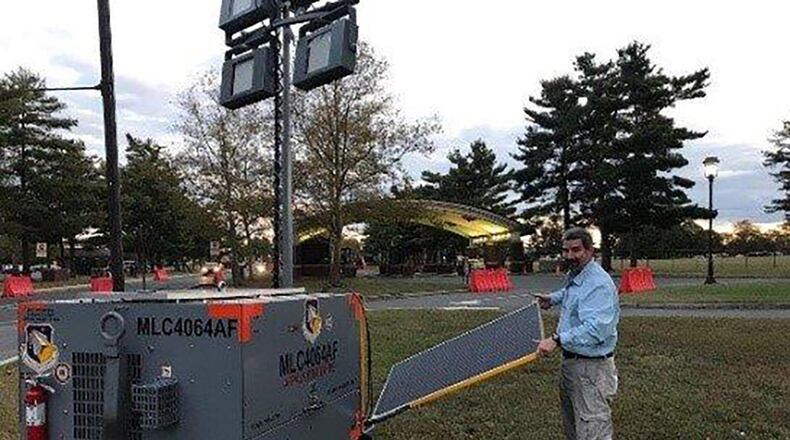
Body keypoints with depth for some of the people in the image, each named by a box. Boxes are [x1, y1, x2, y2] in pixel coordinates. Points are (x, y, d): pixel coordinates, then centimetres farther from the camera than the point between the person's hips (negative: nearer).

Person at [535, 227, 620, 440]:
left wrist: (557, 340, -37)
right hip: (570, 360, 10)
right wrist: (553, 299, 22)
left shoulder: (598, 284, -23)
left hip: (591, 368, -10)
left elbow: (595, 329, -34)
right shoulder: (573, 276, 9)